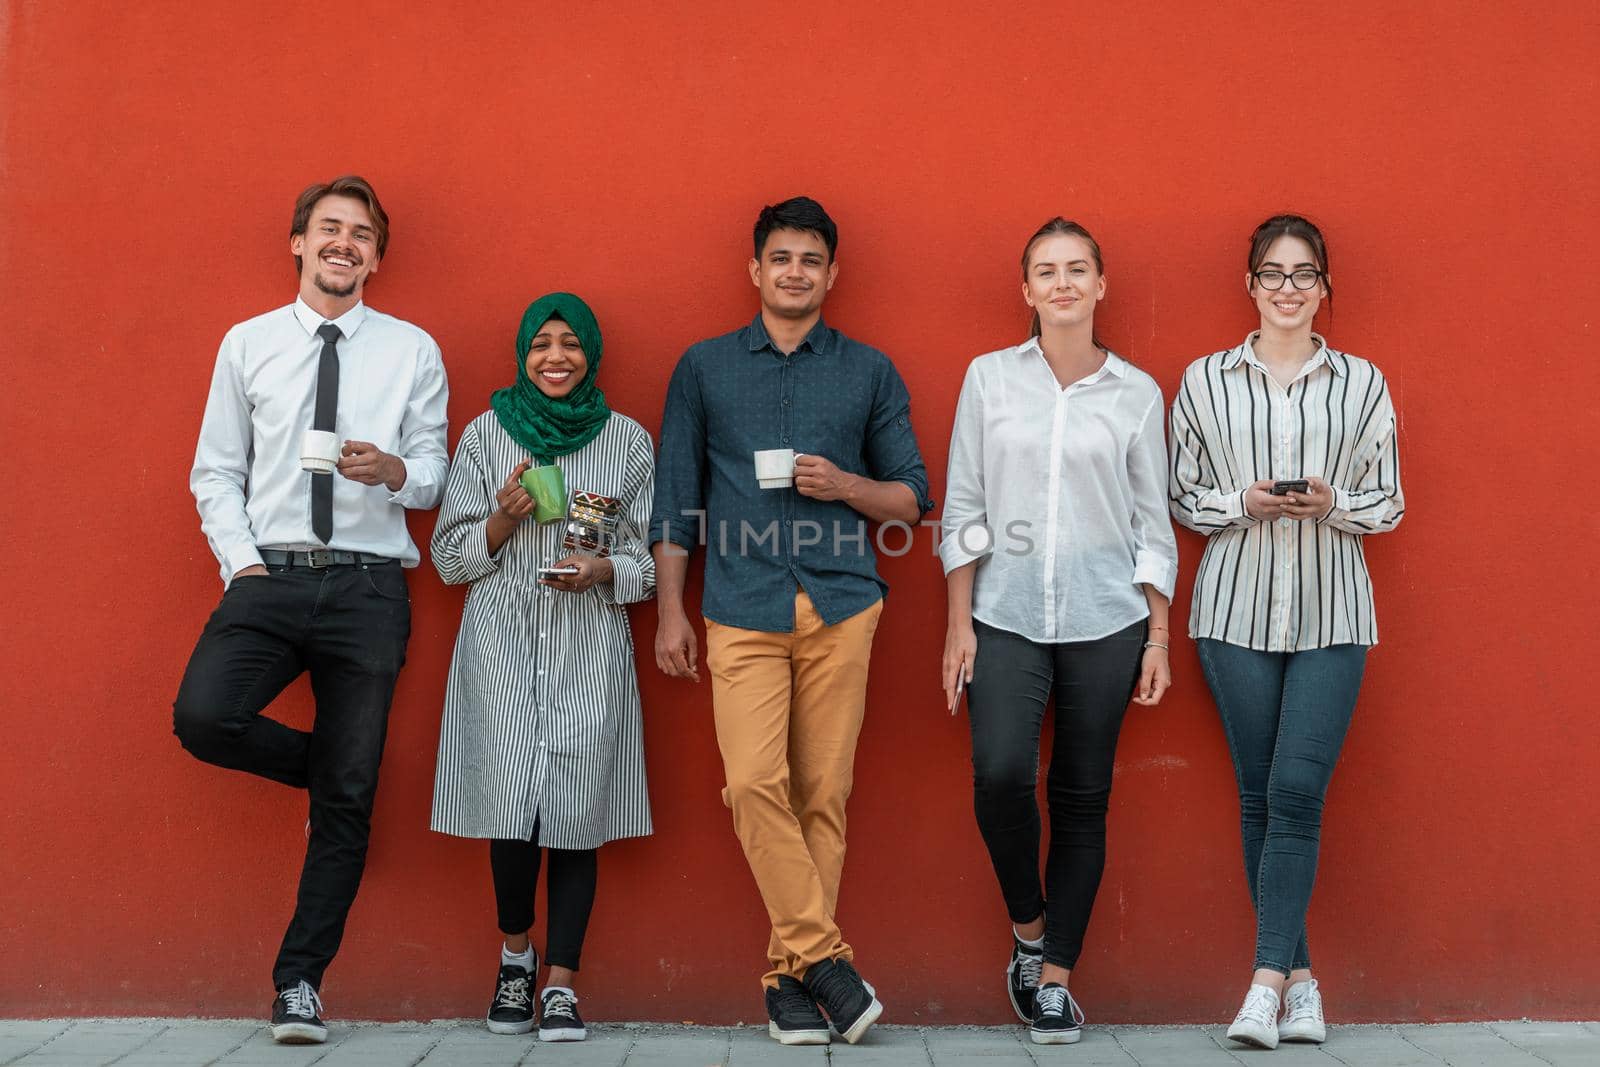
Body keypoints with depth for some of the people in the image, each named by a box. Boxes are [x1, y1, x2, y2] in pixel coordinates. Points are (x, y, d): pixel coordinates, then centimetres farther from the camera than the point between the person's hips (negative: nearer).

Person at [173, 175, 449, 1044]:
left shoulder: (412, 351, 8)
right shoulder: (248, 344, 10)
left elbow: (434, 477, 7)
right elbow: (216, 470, 10)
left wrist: (395, 470, -16)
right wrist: (240, 559, -4)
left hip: (368, 587, 0)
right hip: (269, 577, 1)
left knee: (348, 799, 2)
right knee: (202, 718, -24)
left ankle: (300, 981, 16)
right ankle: (325, 765, 10)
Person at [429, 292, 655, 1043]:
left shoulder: (628, 440, 8)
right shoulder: (486, 433, 8)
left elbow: (653, 556, 9)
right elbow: (449, 556, 8)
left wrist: (603, 570, -10)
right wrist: (505, 518, -10)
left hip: (589, 649, 1)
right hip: (502, 646, 0)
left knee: (576, 813, -4)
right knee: (511, 807, -8)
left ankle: (561, 984, 8)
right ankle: (516, 953, 19)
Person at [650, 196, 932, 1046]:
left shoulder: (870, 372, 12)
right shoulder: (704, 367, 12)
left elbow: (911, 497, 14)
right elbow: (675, 497, 12)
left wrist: (846, 486, -7)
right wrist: (670, 613, 6)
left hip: (841, 603, 0)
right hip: (743, 607, 0)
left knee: (822, 792, -1)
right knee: (753, 784, -14)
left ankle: (790, 974, 10)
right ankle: (822, 955, -2)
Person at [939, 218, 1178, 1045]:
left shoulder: (1137, 392, 6)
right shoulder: (990, 378, 5)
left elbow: (1152, 523, 8)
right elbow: (962, 509, 5)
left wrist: (1158, 637, 5)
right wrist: (958, 624, -1)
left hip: (1104, 619, 1)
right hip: (1006, 614, -1)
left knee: (1083, 797, 3)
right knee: (1001, 773, -18)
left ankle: (1055, 978, 15)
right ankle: (1028, 929, 8)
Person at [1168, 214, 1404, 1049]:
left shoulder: (1362, 383, 8)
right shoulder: (1206, 381, 8)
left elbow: (1388, 504, 9)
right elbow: (1181, 498, 8)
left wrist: (1331, 504, -11)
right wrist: (1243, 502, -11)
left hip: (1331, 612, 0)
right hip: (1237, 608, 1)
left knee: (1297, 790, -10)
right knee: (1258, 795, 2)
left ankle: (1266, 980, -7)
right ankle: (1299, 979, 12)